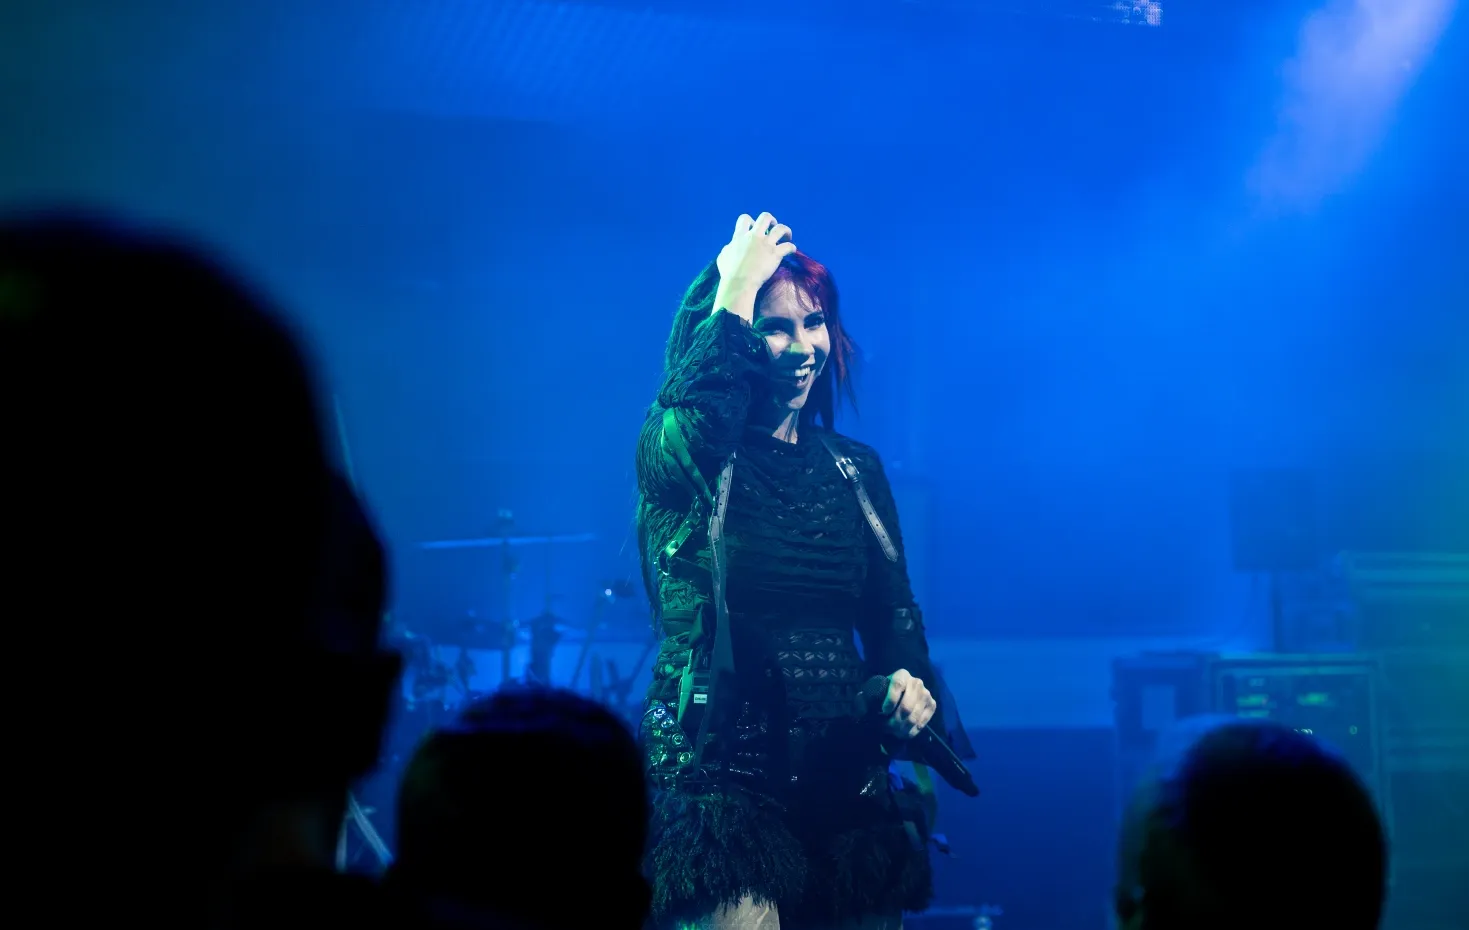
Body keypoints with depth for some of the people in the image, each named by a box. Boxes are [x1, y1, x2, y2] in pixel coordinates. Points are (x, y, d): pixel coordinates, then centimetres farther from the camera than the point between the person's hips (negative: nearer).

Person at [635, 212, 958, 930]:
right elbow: (691, 419, -26)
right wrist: (735, 289, -13)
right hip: (720, 771, -5)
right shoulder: (677, 459, -1)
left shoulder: (855, 471, 14)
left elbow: (894, 614, 14)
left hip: (847, 778, 5)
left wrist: (907, 683, -9)